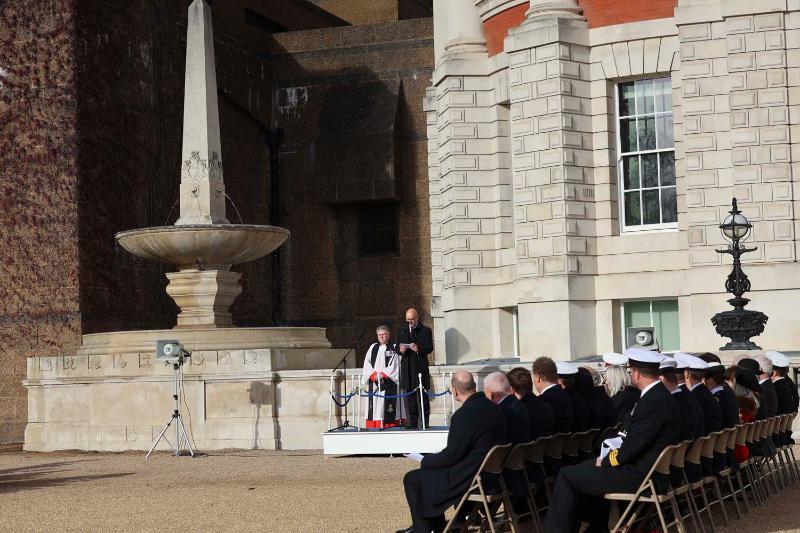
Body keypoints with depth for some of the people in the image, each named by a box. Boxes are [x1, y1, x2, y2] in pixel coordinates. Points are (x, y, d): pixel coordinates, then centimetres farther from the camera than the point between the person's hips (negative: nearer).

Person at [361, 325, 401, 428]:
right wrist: (374, 375, -8)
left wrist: (382, 374, -14)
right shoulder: (373, 347, 16)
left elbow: (394, 366, -5)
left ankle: (389, 427, -6)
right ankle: (373, 427, 1)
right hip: (374, 384, 4)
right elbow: (367, 364, 8)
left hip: (388, 383, -4)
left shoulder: (393, 348, 5)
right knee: (374, 408, 0)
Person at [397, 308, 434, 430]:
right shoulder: (402, 332, 18)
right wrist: (401, 350, -6)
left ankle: (425, 422, -2)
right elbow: (398, 348, 17)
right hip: (407, 367, 4)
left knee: (423, 396, -4)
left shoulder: (425, 330, 4)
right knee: (410, 396, 4)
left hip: (420, 366, -4)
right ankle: (413, 423, 7)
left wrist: (419, 349, -21)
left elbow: (430, 347, -3)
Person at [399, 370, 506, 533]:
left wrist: (426, 460, 1)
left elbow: (451, 455, -18)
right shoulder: (495, 408, 2)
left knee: (412, 479, 5)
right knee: (432, 469, 29)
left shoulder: (464, 415, -24)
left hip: (471, 479, -9)